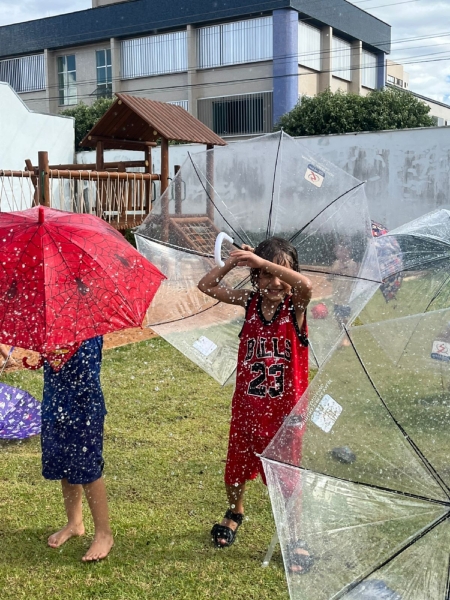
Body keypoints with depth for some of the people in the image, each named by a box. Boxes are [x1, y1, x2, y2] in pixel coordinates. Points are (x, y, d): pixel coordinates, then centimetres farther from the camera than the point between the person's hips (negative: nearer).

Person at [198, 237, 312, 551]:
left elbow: (305, 284, -34)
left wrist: (262, 261, -35)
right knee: (236, 468, 19)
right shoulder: (250, 302, -2)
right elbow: (206, 286, -3)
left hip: (284, 408, -3)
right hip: (247, 405, 4)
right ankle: (236, 513, 49)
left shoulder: (296, 306, -11)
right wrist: (232, 263, -15)